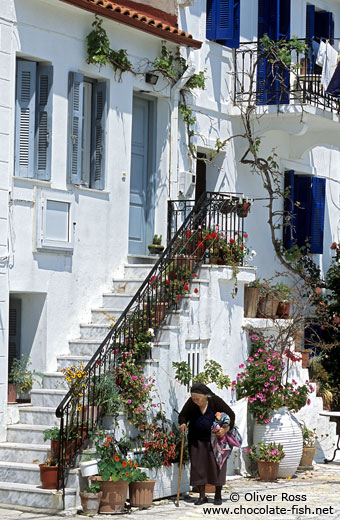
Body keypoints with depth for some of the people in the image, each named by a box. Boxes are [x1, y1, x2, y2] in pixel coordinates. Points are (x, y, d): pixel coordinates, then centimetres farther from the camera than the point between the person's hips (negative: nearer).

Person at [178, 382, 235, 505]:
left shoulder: (215, 401, -18)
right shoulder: (191, 403, -12)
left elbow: (231, 414, -10)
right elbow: (182, 415, 3)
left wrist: (226, 429, -24)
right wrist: (183, 424, -19)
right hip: (197, 440, 2)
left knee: (217, 465, -2)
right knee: (198, 466, -1)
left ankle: (218, 496, 8)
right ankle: (202, 496, 4)